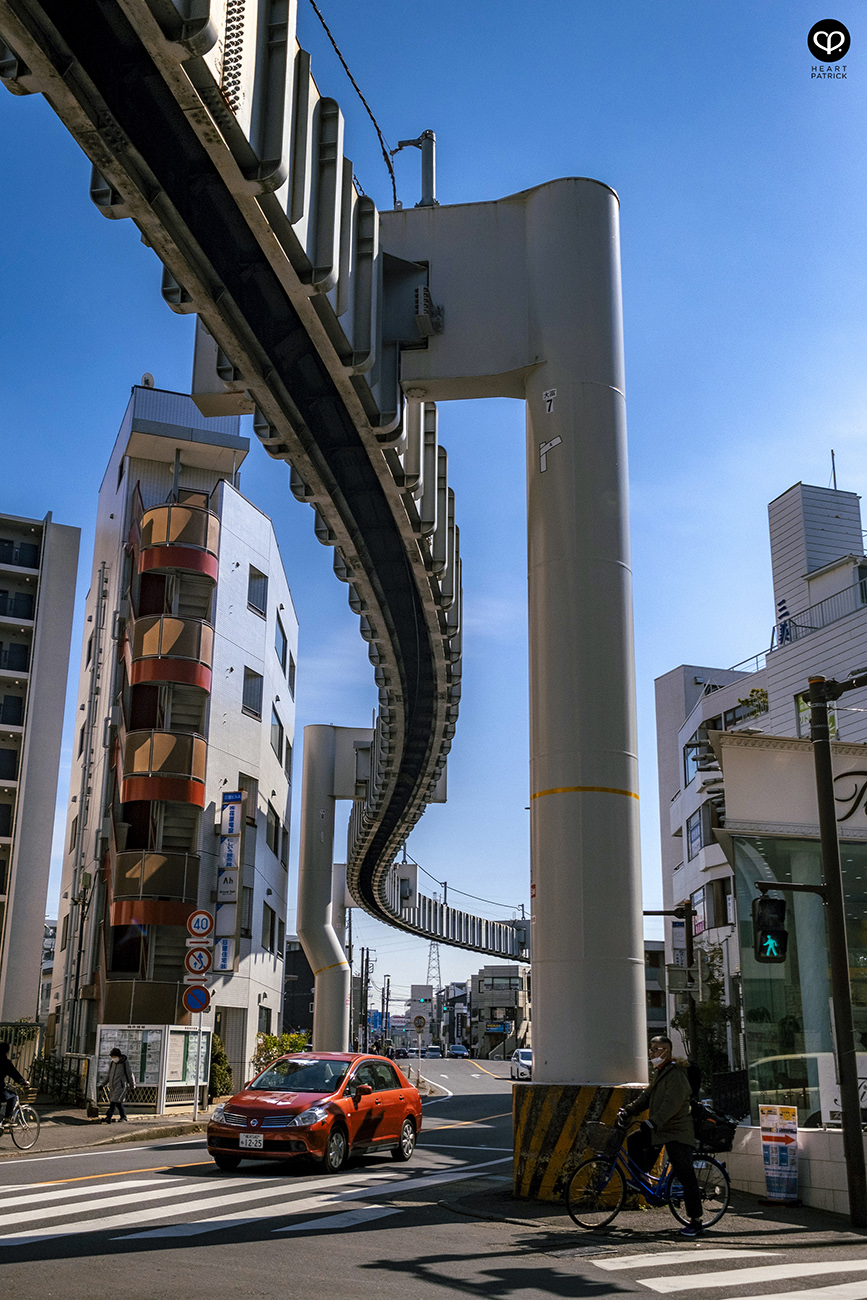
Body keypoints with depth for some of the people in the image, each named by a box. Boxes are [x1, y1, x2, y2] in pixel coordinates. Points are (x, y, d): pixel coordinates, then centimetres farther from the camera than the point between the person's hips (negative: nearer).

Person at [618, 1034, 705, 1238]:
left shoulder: (676, 1075, -18)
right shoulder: (659, 1073, 14)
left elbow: (671, 1104, -28)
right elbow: (647, 1095, 16)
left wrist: (652, 1122, -34)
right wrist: (628, 1111, 4)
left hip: (678, 1132, -9)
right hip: (659, 1130, 9)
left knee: (686, 1176, -7)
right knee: (634, 1140, 6)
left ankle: (696, 1222, -2)